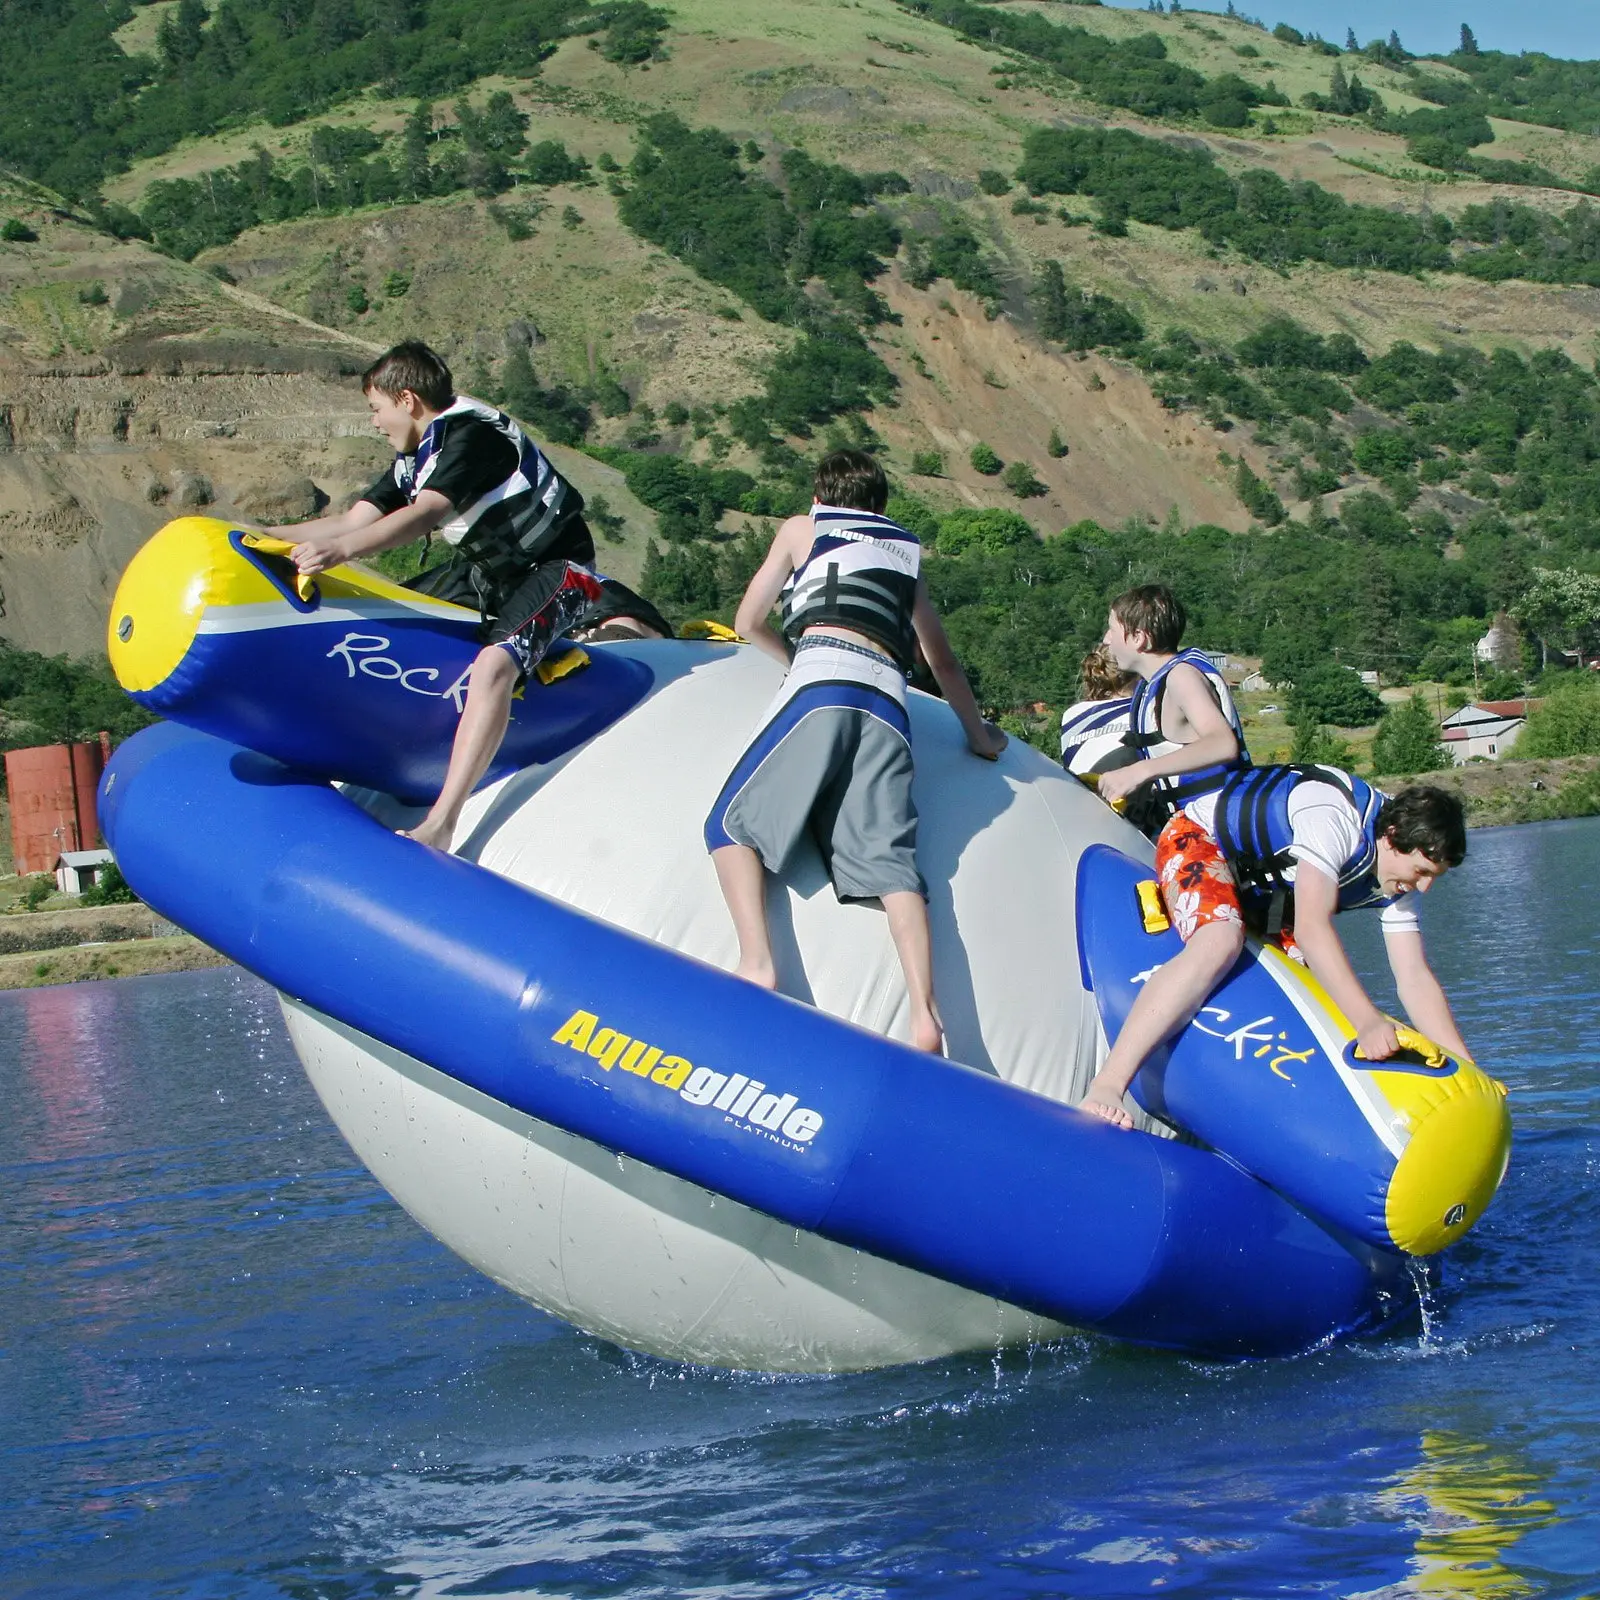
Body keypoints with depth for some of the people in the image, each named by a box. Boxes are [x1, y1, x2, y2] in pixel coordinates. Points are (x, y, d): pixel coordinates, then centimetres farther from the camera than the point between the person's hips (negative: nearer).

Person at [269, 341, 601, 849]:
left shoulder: (471, 432, -19)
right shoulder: (417, 455, 10)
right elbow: (355, 520, 10)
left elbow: (424, 515, -34)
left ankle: (439, 825, -42)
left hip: (553, 567, -11)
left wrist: (342, 549, -46)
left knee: (493, 664, -34)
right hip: (486, 568, 11)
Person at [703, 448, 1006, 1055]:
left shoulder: (802, 529, 24)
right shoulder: (906, 552, 33)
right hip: (889, 704, 3)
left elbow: (749, 623, 28)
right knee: (888, 860, -7)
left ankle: (756, 965, -22)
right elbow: (943, 662, 40)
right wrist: (979, 736, 51)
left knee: (733, 824, 2)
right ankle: (924, 1017, -26)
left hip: (822, 687, -3)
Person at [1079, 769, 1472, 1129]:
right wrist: (1368, 1021, -49)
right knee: (1220, 943, -37)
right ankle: (1105, 1088, -45)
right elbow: (1312, 929, -43)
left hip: (1265, 890, 10)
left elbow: (1415, 979, -7)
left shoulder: (1401, 874, -8)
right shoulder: (1336, 818, -34)